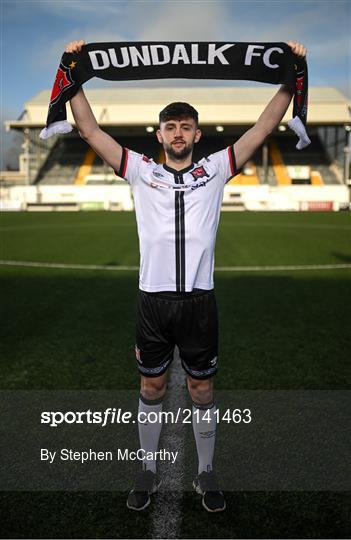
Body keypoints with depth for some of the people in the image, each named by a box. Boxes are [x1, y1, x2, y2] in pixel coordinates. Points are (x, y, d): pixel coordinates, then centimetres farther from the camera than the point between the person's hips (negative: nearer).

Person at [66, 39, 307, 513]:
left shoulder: (215, 170, 7)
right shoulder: (141, 171, 7)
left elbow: (264, 127, 3)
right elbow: (90, 130, 5)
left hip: (199, 300, 0)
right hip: (153, 299, 1)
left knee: (202, 390, 11)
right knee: (151, 389, 13)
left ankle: (206, 474, 29)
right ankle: (149, 471, 31)